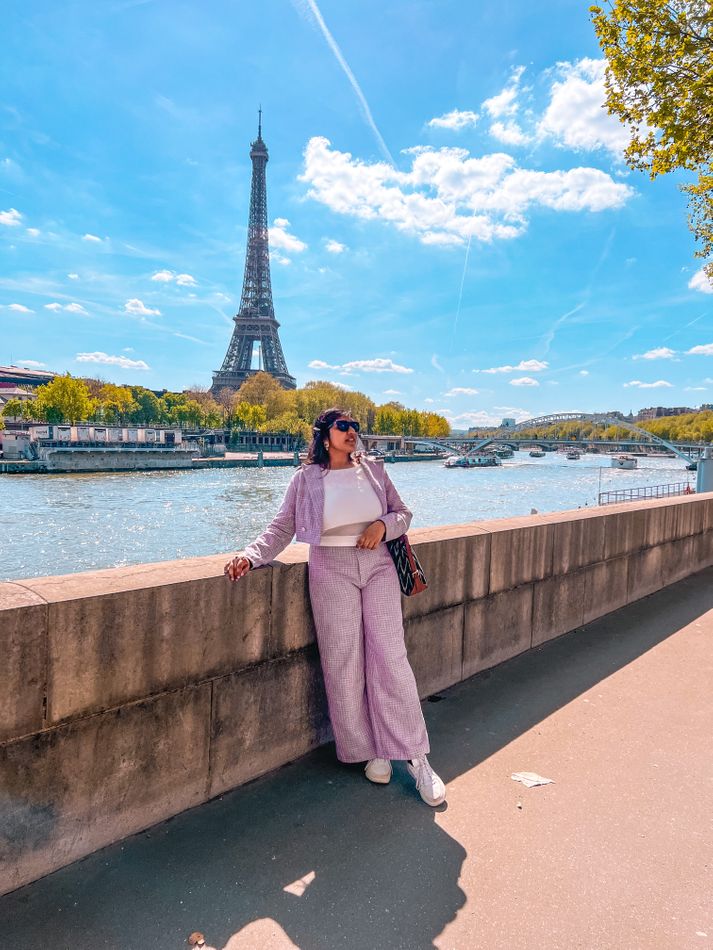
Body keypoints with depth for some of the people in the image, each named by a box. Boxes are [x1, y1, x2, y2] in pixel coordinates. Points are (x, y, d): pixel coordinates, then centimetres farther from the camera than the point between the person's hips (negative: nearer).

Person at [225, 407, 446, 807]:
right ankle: (370, 752, 17)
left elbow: (403, 513, 13)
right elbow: (281, 529, -2)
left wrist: (384, 525, -9)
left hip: (378, 567, 2)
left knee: (390, 657, -2)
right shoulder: (306, 479, 3)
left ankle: (417, 758, 6)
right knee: (344, 664, 1)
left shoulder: (374, 470, 9)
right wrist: (250, 556, -18)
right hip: (332, 570, -1)